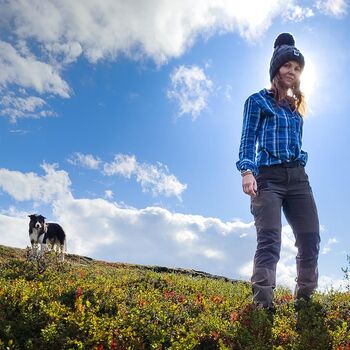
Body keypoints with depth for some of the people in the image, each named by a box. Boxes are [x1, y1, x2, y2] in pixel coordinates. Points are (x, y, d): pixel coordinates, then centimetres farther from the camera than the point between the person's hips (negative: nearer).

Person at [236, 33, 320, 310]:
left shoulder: (296, 107, 23)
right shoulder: (258, 100, 8)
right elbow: (248, 140, -2)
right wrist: (247, 172, -18)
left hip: (298, 177, 5)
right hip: (268, 176, -5)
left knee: (311, 239, -5)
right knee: (269, 240, -18)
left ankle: (305, 301, 5)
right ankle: (263, 305, -22)